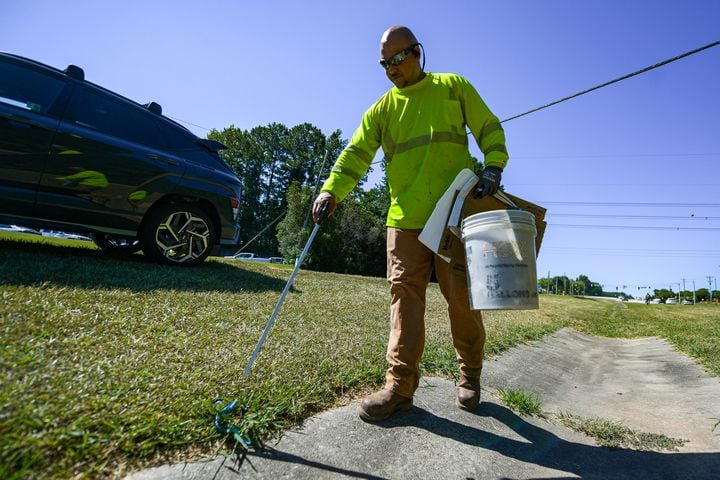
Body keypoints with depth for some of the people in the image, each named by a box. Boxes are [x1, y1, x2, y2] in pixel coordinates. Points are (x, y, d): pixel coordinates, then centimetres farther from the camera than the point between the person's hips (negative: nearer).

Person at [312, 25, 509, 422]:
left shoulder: (454, 87, 12)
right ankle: (400, 385, 4)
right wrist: (331, 191, -9)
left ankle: (469, 376, 25)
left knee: (462, 296, 4)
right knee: (404, 296, -3)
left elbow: (490, 130, 13)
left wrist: (493, 167, -6)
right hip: (405, 218, 2)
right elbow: (356, 153, 6)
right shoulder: (383, 108, 15)